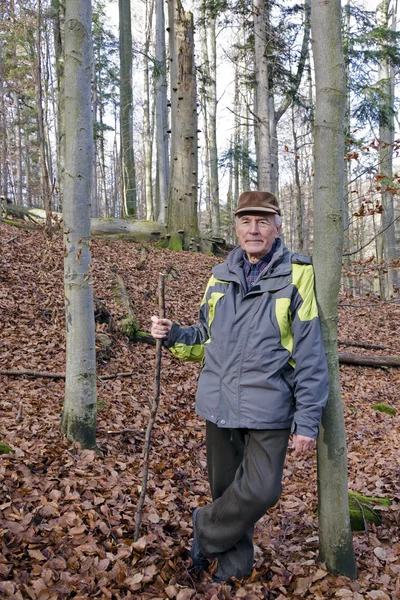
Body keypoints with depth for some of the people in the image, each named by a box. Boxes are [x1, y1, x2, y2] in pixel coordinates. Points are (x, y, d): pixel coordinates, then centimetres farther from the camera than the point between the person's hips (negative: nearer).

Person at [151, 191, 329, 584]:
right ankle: (232, 568, 36)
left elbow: (310, 354, -8)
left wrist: (308, 420, -11)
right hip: (220, 403, 4)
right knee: (226, 488, 15)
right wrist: (173, 335, -2)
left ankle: (207, 530, 23)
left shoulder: (297, 275, -6)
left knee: (260, 491, -7)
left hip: (268, 407, -4)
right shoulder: (221, 276, 8)